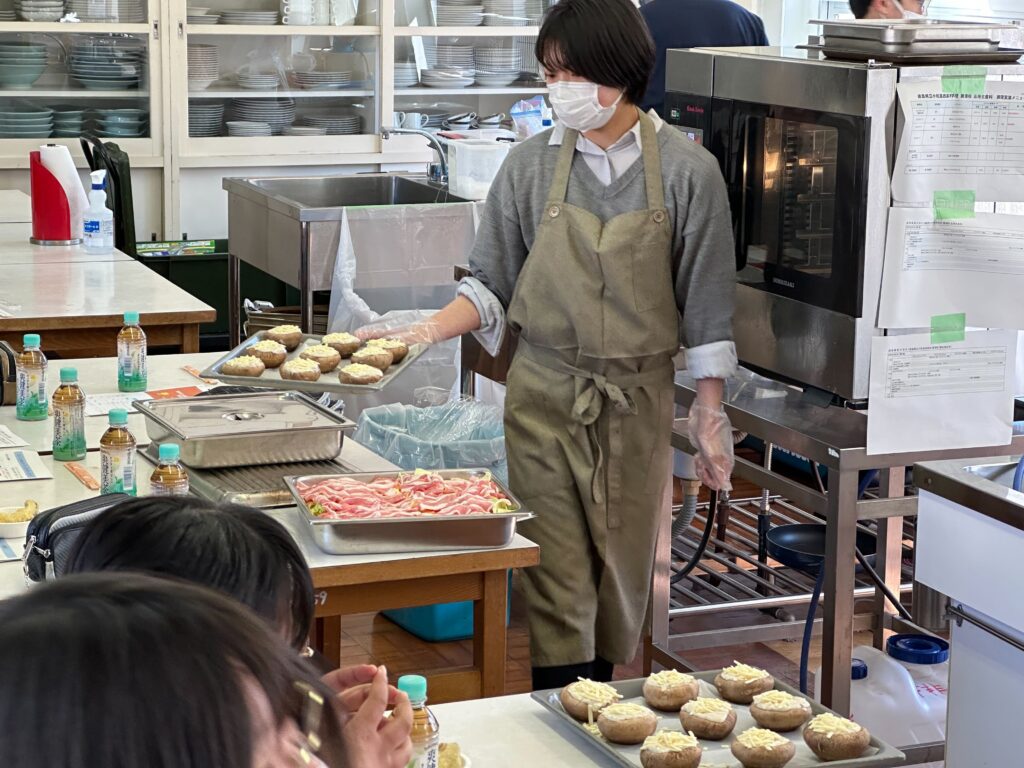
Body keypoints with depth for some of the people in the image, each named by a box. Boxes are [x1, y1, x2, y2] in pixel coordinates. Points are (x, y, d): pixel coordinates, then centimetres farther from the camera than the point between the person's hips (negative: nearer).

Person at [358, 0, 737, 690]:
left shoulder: (686, 171, -5)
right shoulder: (531, 167, -1)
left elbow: (706, 304, -1)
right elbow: (493, 285, 5)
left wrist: (710, 413, -1)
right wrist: (424, 333, -10)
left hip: (638, 400, 0)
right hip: (545, 396, 0)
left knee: (623, 567, 9)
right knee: (558, 572, -4)